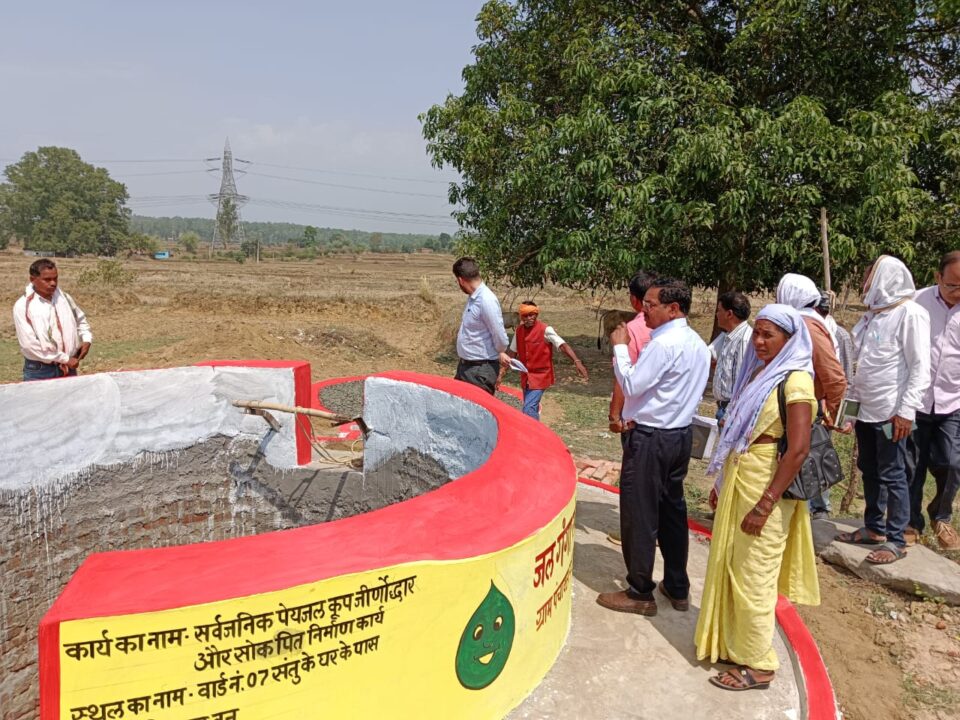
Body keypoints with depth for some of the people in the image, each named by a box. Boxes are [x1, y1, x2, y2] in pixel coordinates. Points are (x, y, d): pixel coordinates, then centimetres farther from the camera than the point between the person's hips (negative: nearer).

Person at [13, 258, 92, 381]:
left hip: (68, 368, 5)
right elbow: (29, 343, -17)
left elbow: (80, 320, 23)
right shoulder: (23, 306, -11)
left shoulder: (64, 298, 5)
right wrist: (65, 359, -17)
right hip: (39, 371, -4)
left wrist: (86, 339, 2)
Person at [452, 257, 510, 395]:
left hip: (481, 369, -10)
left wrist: (501, 353, -2)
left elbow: (499, 333, -19)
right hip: (466, 365, 10)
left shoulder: (486, 300, -22)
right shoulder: (473, 298, 8)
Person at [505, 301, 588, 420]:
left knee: (529, 409, -18)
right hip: (525, 377, 6)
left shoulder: (545, 330, -14)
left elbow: (562, 345, -24)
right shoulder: (519, 331, 3)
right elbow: (512, 352, 13)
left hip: (540, 376, -6)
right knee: (532, 409, 16)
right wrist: (502, 370, 9)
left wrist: (577, 361, -38)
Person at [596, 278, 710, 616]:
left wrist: (620, 347, -9)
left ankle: (640, 594, 13)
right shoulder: (698, 344, 9)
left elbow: (630, 386, -18)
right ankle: (677, 588, 27)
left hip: (650, 439, -9)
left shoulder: (663, 344, -20)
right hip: (681, 434, 9)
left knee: (639, 516, 2)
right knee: (672, 511, 17)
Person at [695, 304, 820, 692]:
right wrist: (722, 483, 16)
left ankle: (757, 664, 17)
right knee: (729, 566, 17)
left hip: (766, 486, -9)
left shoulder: (795, 381, -16)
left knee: (753, 575, 2)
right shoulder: (759, 373, 10)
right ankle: (733, 644, 34)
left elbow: (798, 450, -21)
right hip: (739, 480, 9)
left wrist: (764, 505, -22)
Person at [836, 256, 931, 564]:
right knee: (869, 471, 15)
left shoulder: (909, 313, -11)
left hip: (891, 412, -8)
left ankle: (896, 540, 9)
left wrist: (906, 410, -20)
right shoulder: (873, 314, 14)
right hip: (866, 409, 8)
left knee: (892, 475, 0)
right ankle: (874, 528, 27)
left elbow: (920, 367, -15)